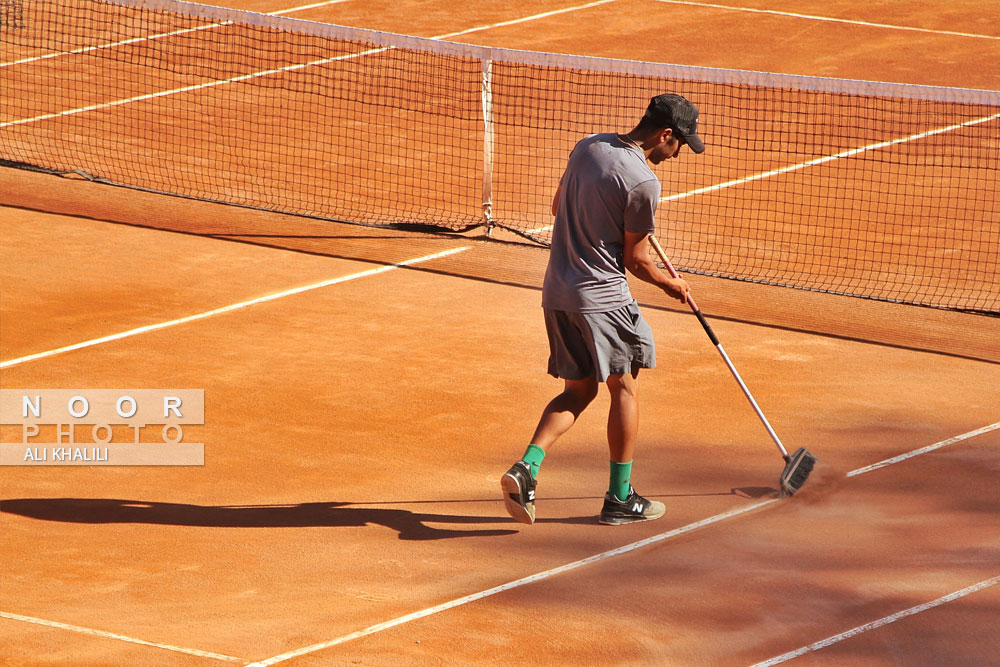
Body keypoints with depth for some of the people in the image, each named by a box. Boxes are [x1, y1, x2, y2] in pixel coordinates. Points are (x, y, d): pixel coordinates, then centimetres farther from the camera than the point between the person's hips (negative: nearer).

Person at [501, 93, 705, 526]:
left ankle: (526, 467, -4)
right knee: (624, 388, 8)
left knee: (578, 391, 16)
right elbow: (635, 259, -10)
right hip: (602, 298, -7)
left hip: (556, 292, 7)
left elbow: (558, 207, 18)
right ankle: (620, 498, 13)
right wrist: (670, 285, 8)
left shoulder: (588, 146, 5)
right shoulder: (643, 182, -18)